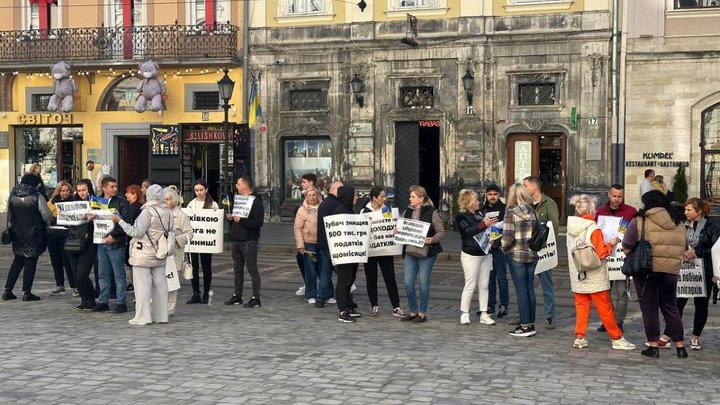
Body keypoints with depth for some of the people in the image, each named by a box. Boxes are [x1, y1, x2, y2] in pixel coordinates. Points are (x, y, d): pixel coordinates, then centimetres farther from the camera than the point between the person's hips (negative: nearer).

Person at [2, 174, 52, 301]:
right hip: (34, 234, -5)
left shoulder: (12, 196, 2)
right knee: (30, 262, 2)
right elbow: (47, 215, -11)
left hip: (17, 233, 5)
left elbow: (9, 215, 8)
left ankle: (7, 290, 12)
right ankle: (27, 292, 2)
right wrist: (47, 224, 9)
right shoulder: (37, 196, -13)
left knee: (17, 261, 15)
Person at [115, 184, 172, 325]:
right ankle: (161, 316, 15)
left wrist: (120, 221, -10)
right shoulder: (168, 213, 3)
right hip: (160, 255, 6)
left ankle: (143, 317, 1)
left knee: (143, 284, -1)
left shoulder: (147, 212, -16)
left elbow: (136, 232, -17)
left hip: (144, 255, -6)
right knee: (160, 284, 10)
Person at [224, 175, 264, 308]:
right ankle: (237, 296, 22)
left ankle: (256, 298, -2)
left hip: (249, 241, -9)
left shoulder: (255, 200, -11)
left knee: (252, 269, -5)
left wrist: (240, 220, -21)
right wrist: (231, 217, 5)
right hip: (236, 240, 9)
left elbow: (259, 222, -20)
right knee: (237, 269, 14)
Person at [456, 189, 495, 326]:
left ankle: (484, 314, 12)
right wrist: (484, 224, -31)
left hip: (485, 254, 7)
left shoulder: (479, 213, 12)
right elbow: (469, 232, -23)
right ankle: (464, 314, 6)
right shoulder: (461, 217, -7)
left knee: (484, 286, 7)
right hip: (471, 255, -6)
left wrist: (491, 224, 4)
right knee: (470, 285, -4)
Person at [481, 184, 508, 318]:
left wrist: (501, 243, -16)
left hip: (499, 248, -4)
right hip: (485, 248, 4)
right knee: (489, 278, 9)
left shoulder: (504, 209, -1)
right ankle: (490, 305, 16)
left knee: (501, 278, -1)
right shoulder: (482, 210, 12)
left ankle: (504, 306, 6)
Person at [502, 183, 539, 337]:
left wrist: (504, 248, 3)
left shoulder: (510, 213, -11)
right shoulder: (533, 211, 6)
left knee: (521, 290, 0)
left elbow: (508, 237, -15)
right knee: (530, 289, 11)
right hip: (532, 254, 6)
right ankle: (531, 324, 17)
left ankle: (525, 326, 3)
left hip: (517, 255, -5)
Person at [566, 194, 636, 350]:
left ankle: (579, 338, 11)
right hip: (595, 278, -5)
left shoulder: (571, 227, 1)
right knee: (605, 309, 5)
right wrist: (611, 244, -1)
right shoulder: (594, 229, -18)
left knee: (581, 307, 12)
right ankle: (617, 339, 15)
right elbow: (601, 253, -18)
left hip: (578, 277, 5)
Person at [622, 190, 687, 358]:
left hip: (646, 270, -4)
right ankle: (680, 346, 19)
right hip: (671, 271, 4)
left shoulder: (639, 221, -7)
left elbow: (627, 249, -6)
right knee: (671, 307, 17)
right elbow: (683, 249, 16)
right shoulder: (679, 223, 8)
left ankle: (653, 345, 9)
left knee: (649, 308, 7)